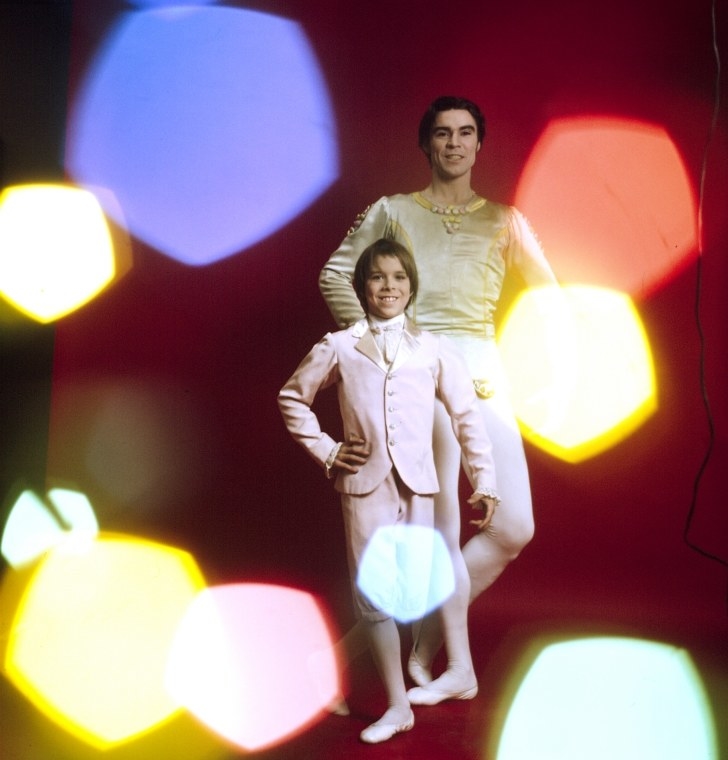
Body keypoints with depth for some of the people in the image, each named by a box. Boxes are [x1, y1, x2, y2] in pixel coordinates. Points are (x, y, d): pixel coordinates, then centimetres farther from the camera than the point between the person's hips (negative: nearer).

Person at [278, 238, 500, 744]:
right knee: (374, 592, -2)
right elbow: (292, 398, 14)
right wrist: (324, 450, 5)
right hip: (364, 482, 0)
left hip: (418, 483, 0)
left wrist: (484, 479, 1)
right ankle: (398, 705, 8)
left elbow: (466, 414, 4)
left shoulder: (434, 349, 4)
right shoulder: (339, 347, 5)